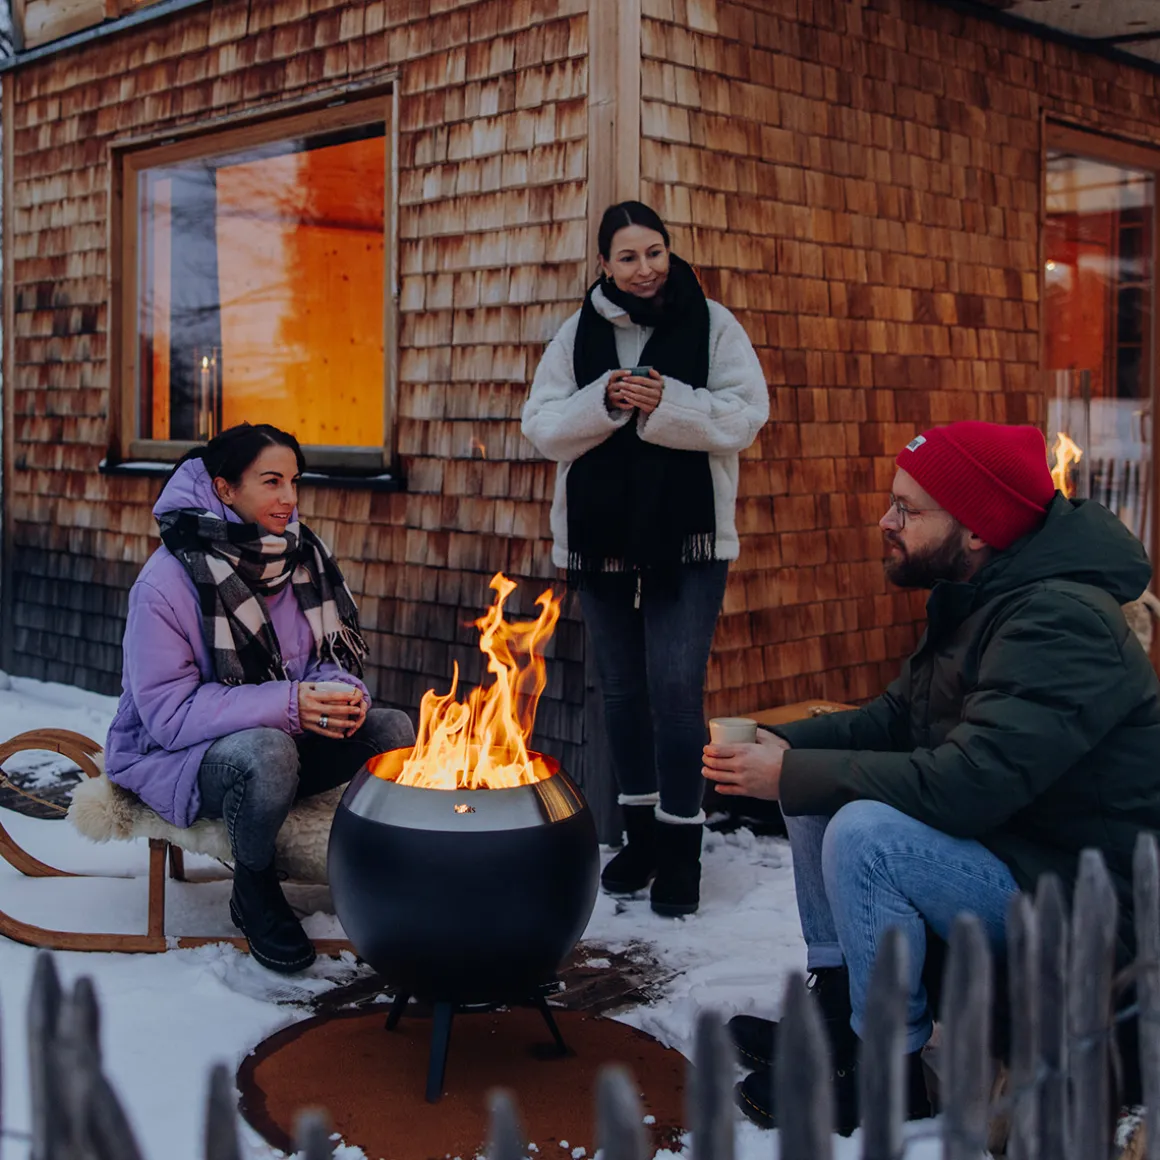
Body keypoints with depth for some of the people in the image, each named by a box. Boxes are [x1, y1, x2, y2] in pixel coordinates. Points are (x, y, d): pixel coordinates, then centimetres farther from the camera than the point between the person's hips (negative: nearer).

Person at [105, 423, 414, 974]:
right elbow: (168, 710, -21)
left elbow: (335, 657, 8)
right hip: (176, 757, -6)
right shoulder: (168, 579, -18)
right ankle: (253, 891, -9)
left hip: (285, 737, 6)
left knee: (394, 730, -16)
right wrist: (288, 704, -29)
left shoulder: (303, 554, 1)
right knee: (267, 753, -38)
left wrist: (339, 691, -19)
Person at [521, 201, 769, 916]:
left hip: (688, 541, -3)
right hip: (600, 540, 4)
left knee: (677, 691, -6)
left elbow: (745, 416, -9)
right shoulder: (579, 333, 6)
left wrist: (665, 404, -19)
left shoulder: (711, 324, -1)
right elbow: (543, 425, 0)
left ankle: (680, 849, 5)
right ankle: (641, 836, 27)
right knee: (623, 690, 13)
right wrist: (603, 403, -17)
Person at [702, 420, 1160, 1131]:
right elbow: (897, 717, 12)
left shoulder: (1061, 622, -27)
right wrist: (782, 747, -6)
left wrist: (794, 773, -26)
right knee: (816, 791, 6)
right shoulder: (974, 598, 5)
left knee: (865, 833, -28)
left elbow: (967, 784, -35)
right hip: (1001, 837, 10)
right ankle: (837, 1013, 13)